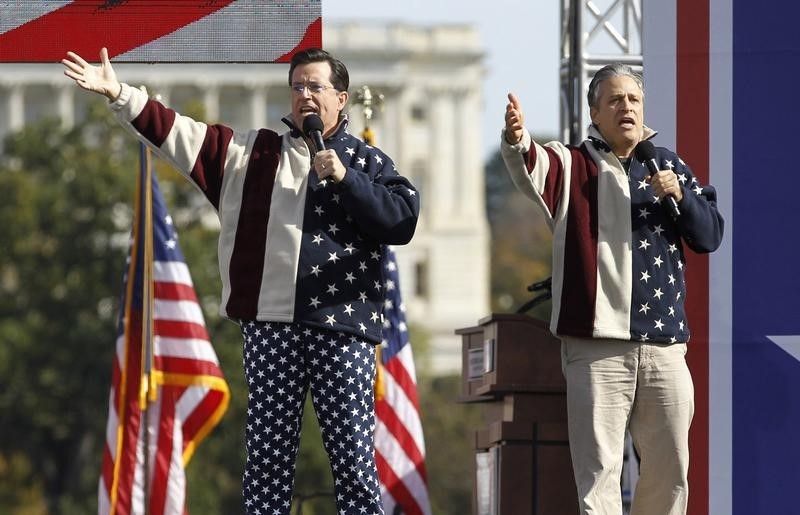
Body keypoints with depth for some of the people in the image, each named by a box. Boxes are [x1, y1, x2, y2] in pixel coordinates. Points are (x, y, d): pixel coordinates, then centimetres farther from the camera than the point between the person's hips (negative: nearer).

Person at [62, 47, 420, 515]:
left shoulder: (367, 162, 9)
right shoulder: (256, 153, 16)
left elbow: (403, 221, -4)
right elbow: (183, 136, 11)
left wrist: (345, 179, -11)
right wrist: (119, 95, 3)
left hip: (343, 328, -2)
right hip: (270, 324, 2)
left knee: (354, 457, -3)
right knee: (268, 456, 3)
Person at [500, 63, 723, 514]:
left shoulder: (669, 167, 14)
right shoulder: (575, 166, 2)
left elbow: (710, 235, 10)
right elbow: (533, 170, -21)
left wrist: (679, 195, -9)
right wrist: (518, 142, -44)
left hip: (664, 345, 4)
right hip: (597, 346, -4)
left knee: (670, 470, 10)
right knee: (599, 470, -8)